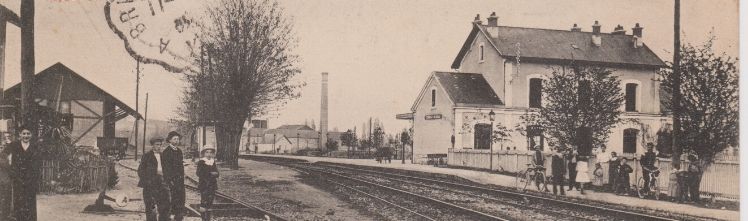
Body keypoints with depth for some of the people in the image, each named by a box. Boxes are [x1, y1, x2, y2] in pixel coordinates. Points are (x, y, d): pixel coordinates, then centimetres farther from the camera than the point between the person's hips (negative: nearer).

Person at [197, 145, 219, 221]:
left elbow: (216, 173, 8)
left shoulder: (213, 162, 13)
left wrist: (214, 174, -15)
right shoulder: (201, 162, -1)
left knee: (210, 202, 4)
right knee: (204, 202, -11)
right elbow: (199, 173, -10)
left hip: (212, 185, 4)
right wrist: (210, 174, -13)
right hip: (204, 185, -4)